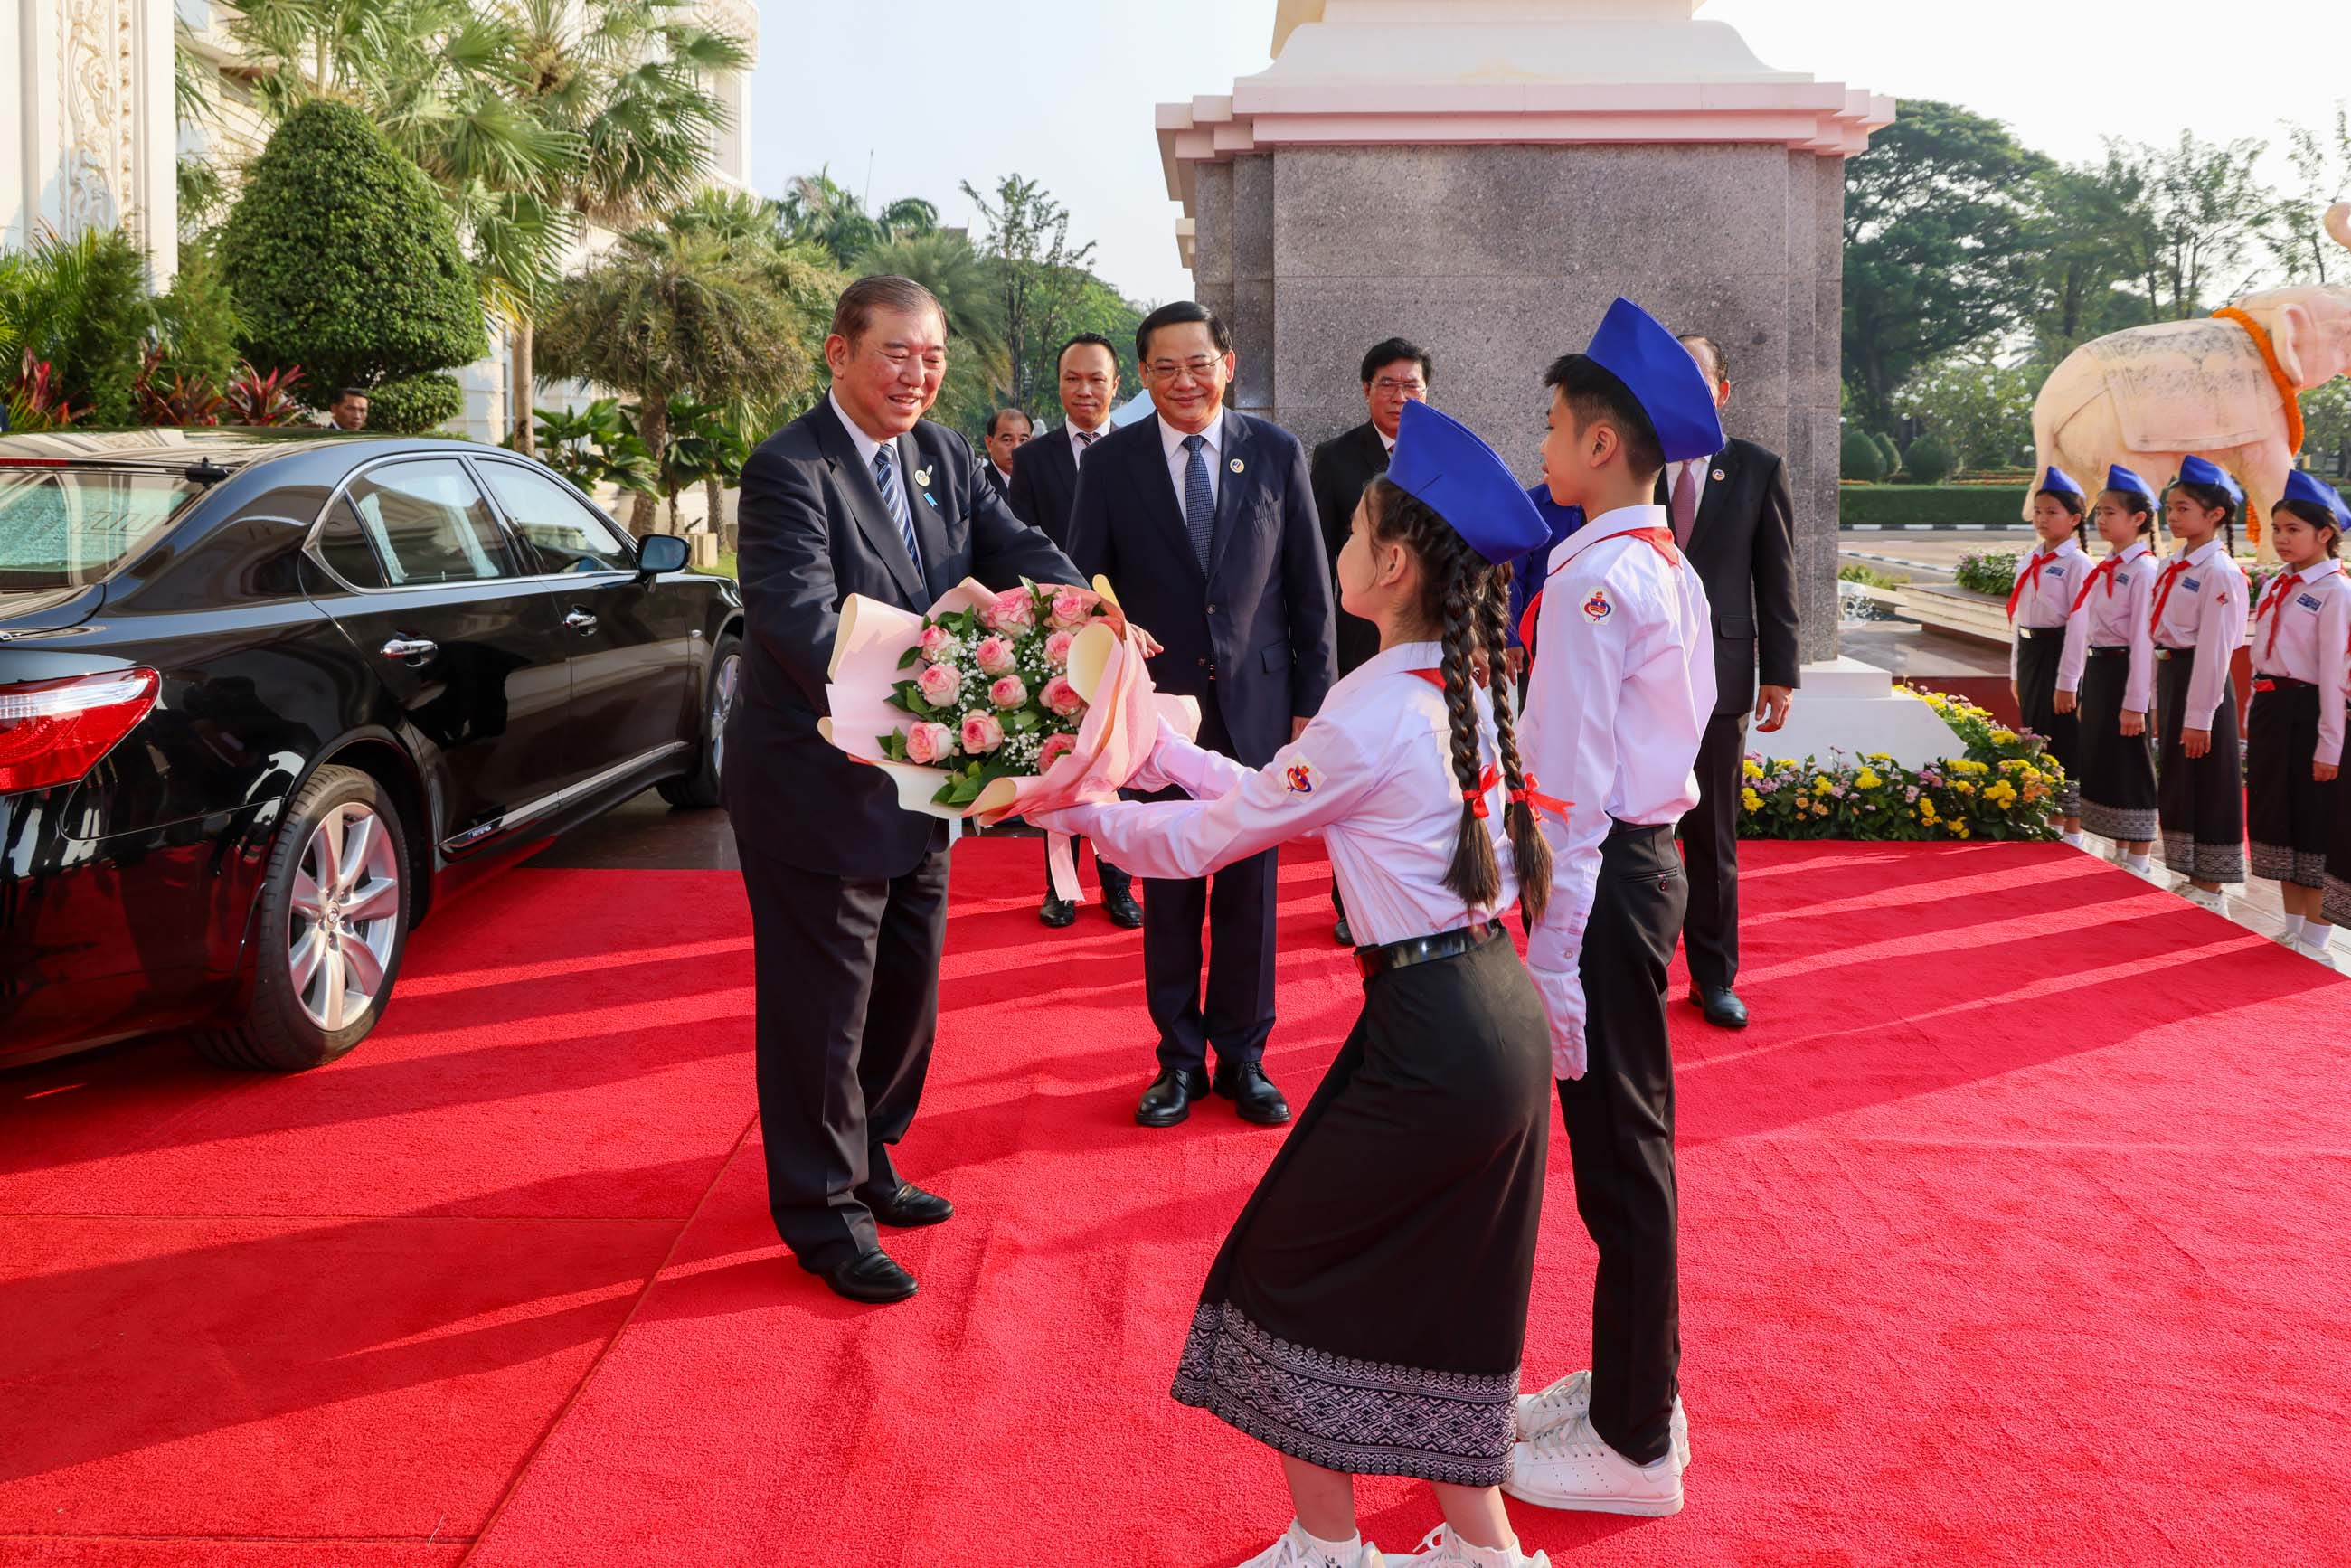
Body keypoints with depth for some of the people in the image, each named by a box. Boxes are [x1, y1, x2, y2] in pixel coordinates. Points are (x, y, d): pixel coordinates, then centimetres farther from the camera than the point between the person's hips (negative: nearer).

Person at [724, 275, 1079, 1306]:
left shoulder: (942, 455, 5)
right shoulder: (789, 470, -19)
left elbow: (1012, 548, -3)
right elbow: (796, 611, -32)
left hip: (916, 778, 8)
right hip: (818, 785, -8)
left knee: (904, 993, 21)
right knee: (821, 1007, 4)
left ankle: (864, 1166, 41)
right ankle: (824, 1215, 21)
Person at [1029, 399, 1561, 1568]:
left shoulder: (1370, 715, -17)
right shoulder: (1462, 693, 9)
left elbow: (1208, 838, -8)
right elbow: (1281, 794, 18)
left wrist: (1070, 810, 6)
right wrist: (1164, 747, 24)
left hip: (1429, 1037, -9)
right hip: (1504, 1018, 9)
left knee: (1297, 1267, 9)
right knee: (1442, 1287, 20)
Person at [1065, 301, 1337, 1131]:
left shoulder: (1277, 453, 1)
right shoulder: (1110, 462, -1)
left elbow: (1310, 591, 3)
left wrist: (1312, 703, 1)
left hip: (1256, 701, 0)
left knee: (1250, 891, 7)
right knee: (1168, 893, 8)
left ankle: (1243, 1058, 22)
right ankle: (1180, 1058, 23)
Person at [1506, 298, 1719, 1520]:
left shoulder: (1593, 579, -18)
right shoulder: (1673, 569, 12)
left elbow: (1568, 784, -20)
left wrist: (1552, 952, -18)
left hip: (1604, 876, -10)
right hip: (1650, 852, 10)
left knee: (1619, 1154, 1)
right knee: (1624, 1141, 19)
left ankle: (1634, 1445, 15)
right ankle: (1631, 1383, 35)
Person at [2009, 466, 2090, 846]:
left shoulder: (2077, 563, -10)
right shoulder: (2027, 564, 13)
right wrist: (2016, 671, 14)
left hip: (2059, 654, -8)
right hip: (2029, 654, 8)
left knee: (2066, 743, -1)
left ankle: (2072, 836, 8)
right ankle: (2051, 828, 23)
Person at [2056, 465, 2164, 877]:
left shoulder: (2142, 570, -13)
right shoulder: (2103, 569, 12)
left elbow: (2143, 641, -17)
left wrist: (2135, 703, -20)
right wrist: (2071, 685, 14)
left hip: (2125, 673, -8)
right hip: (2096, 672, 8)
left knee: (2131, 770, 0)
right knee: (2101, 763, 13)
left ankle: (2139, 863, 9)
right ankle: (2119, 857, 24)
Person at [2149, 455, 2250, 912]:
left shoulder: (2219, 572, -16)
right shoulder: (2176, 564, 10)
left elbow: (2214, 650, -19)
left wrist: (2199, 717, -19)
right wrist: (2160, 700, 14)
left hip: (2200, 682, -9)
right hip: (2170, 674, 9)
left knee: (2206, 784, 1)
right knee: (2177, 780, 15)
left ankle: (2211, 890, 12)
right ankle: (2193, 879, 28)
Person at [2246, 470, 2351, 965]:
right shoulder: (2277, 586, 11)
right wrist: (2255, 717, 14)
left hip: (2305, 713, -8)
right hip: (2269, 709, 8)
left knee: (2310, 823, 1)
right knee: (2276, 818, 13)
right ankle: (2292, 926, 25)